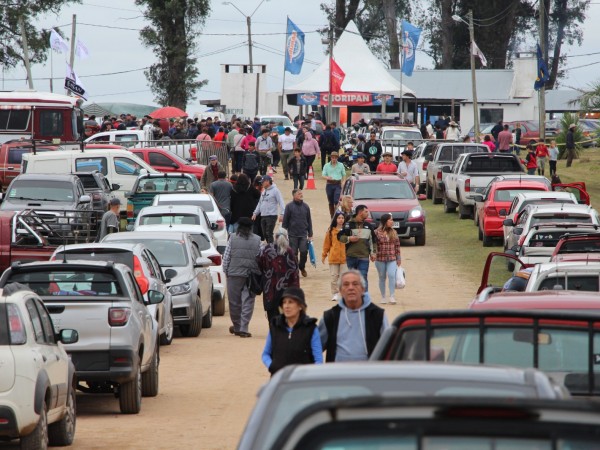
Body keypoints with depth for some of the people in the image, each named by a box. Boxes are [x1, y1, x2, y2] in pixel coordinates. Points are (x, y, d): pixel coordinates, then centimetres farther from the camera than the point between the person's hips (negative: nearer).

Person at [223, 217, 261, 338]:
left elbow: (226, 257, 0)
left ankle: (237, 327, 23)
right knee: (248, 302, 3)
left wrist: (226, 271, 10)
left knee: (234, 302, 11)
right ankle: (243, 328, -4)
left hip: (234, 274, -1)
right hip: (252, 274, 1)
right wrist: (258, 273, 12)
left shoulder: (233, 238, -1)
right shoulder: (257, 240, 2)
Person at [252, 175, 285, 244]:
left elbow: (281, 202, -11)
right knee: (265, 234, 7)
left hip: (271, 215, -8)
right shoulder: (263, 191, 16)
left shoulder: (275, 190, -7)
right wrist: (255, 213, 15)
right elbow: (260, 203, 22)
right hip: (263, 216, 8)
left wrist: (281, 214, -20)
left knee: (269, 233, -11)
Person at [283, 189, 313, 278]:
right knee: (293, 253, 0)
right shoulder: (289, 206, -2)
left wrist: (310, 235, 10)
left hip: (303, 235, 2)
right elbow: (285, 221, 0)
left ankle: (302, 266, 17)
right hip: (292, 235, -2)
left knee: (304, 251, -7)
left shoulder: (305, 206, 8)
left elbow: (309, 221, 13)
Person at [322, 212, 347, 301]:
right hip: (333, 257, 1)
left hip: (344, 257, -1)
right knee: (334, 276, 4)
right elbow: (327, 244, 7)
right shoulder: (331, 230, 3)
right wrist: (324, 255, 7)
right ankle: (335, 294, 11)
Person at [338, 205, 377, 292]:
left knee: (363, 278, -7)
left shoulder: (368, 225, 11)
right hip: (351, 256, -2)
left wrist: (373, 252, 11)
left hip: (364, 257, 2)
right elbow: (340, 236, 0)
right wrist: (349, 239, -17)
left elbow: (373, 240, 19)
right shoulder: (349, 224, -2)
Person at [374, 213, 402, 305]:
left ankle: (392, 296, -13)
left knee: (391, 275, -15)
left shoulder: (394, 232, 8)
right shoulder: (377, 233, -4)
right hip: (380, 259, -2)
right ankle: (383, 297, 17)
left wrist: (398, 258, 11)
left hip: (392, 259, 2)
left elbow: (397, 245, 12)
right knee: (382, 277, 7)